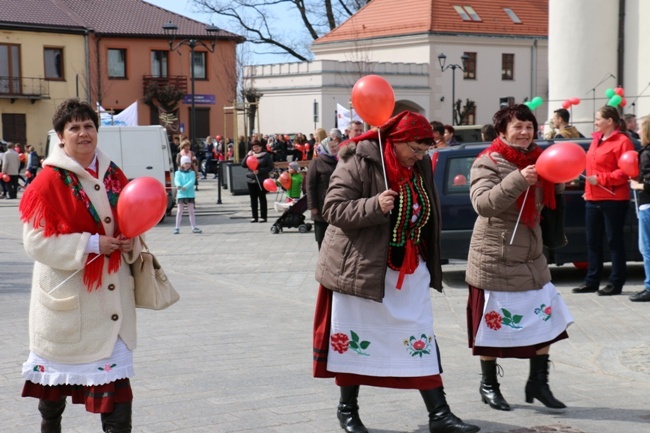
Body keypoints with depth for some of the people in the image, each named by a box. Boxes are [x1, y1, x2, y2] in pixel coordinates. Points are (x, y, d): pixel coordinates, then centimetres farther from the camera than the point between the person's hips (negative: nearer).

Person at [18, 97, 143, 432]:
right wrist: (91, 244, -19)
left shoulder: (113, 174, 6)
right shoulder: (49, 180, -11)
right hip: (66, 291, -4)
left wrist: (131, 243, -4)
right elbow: (37, 241, -15)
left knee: (115, 370, -2)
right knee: (57, 368, 13)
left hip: (112, 290, 4)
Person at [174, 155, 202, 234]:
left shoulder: (192, 173, 7)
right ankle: (177, 227, 8)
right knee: (180, 211, 4)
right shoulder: (178, 173, 5)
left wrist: (185, 186, -28)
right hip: (181, 194, -1)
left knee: (191, 211, 4)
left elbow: (192, 181, -10)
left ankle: (194, 227, 7)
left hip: (190, 194, 1)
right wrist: (178, 185, -36)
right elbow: (177, 180, -12)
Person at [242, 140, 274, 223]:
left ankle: (263, 216, 2)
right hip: (251, 180, 4)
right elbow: (243, 165, 3)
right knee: (253, 199, 7)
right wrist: (248, 156, -10)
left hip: (261, 180, -4)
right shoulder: (250, 155, 10)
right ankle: (254, 216, 12)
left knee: (262, 198, -2)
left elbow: (270, 167, -8)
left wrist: (259, 171, -17)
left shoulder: (266, 155, -3)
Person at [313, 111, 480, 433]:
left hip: (410, 271, 5)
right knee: (354, 339, 6)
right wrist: (374, 206, -32)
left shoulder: (420, 166, 6)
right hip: (362, 267, -5)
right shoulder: (359, 162, -14)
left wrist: (428, 260, 17)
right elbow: (333, 209, -17)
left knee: (421, 340, 3)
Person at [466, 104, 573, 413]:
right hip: (495, 259, -7)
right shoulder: (488, 162, -11)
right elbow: (482, 203, -26)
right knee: (492, 323, 3)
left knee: (545, 319, 5)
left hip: (531, 257, 7)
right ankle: (488, 385, 18)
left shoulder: (535, 159, 10)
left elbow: (547, 200, 19)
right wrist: (517, 180, -35)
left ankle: (538, 383, 17)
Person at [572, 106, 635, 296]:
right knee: (592, 241, 10)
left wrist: (601, 179, -19)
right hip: (592, 198, 8)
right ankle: (592, 281, 17)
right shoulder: (596, 140, 15)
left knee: (614, 240, 0)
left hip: (613, 199, -8)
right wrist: (588, 188, 11)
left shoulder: (622, 141, -11)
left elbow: (626, 172, -17)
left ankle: (616, 283, 7)